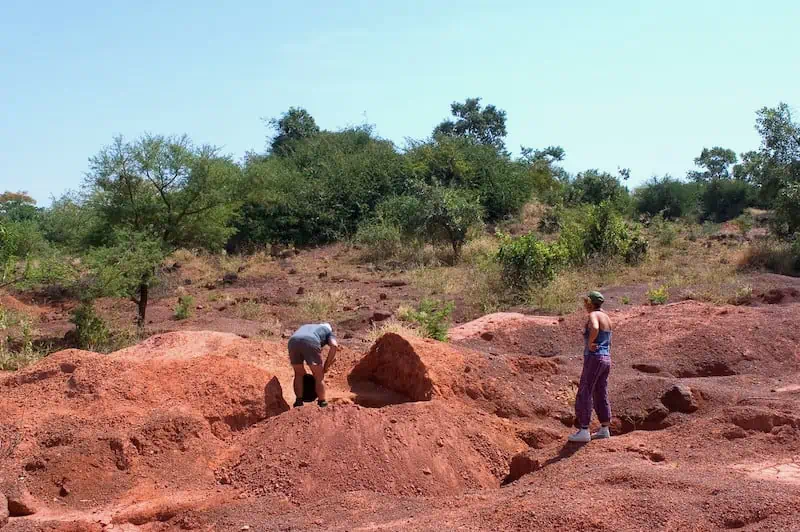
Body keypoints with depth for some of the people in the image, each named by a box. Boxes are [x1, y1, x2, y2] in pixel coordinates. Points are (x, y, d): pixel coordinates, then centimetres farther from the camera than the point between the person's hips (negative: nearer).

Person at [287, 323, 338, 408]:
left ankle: (298, 402, 25)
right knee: (319, 377, 14)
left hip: (293, 341, 4)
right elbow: (334, 346, 8)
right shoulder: (329, 331, 33)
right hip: (311, 343, -4)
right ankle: (322, 404, 19)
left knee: (298, 374, 27)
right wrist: (326, 366, 14)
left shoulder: (305, 327, 46)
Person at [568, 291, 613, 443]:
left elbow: (594, 328, -35)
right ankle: (604, 430, 21)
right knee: (601, 395, 16)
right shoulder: (606, 318, 16)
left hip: (594, 358, -9)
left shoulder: (593, 315, -13)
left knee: (584, 395, -3)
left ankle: (584, 432, -3)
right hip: (606, 358, 9)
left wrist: (589, 343, -21)